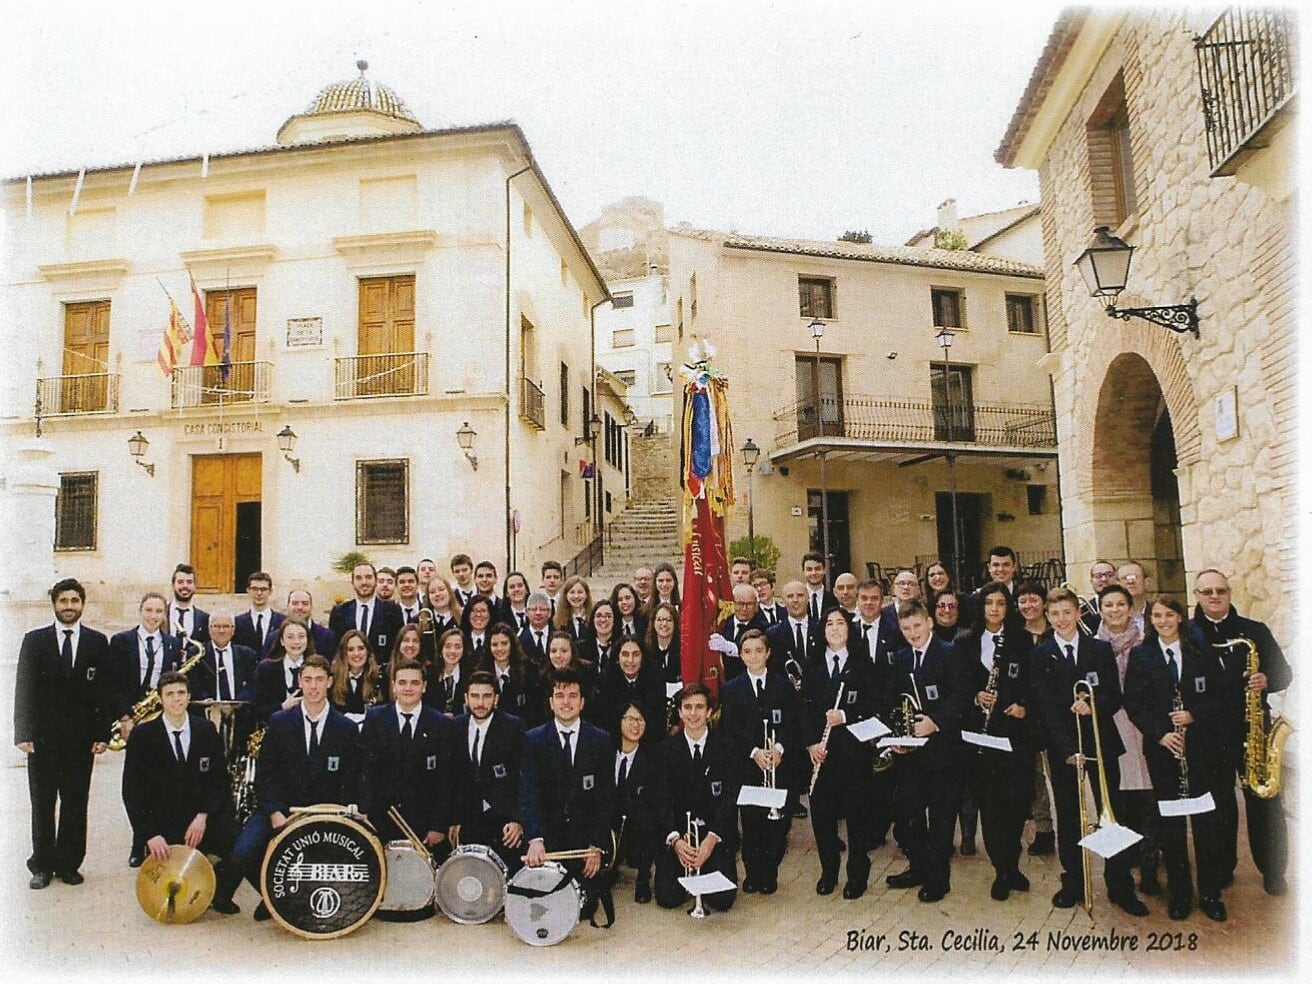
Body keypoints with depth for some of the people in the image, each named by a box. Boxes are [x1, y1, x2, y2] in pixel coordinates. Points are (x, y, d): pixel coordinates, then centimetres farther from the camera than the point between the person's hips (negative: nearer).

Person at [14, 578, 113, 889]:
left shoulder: (98, 642, 3)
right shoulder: (34, 640, 3)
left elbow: (106, 691, 2)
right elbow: (23, 689, 1)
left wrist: (102, 734, -3)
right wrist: (22, 734, -6)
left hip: (81, 738, 0)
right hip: (43, 738, 0)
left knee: (76, 805, 6)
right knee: (42, 805, 8)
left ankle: (68, 864, 17)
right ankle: (42, 866, 19)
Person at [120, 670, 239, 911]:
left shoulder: (207, 730, 1)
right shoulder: (142, 735, -5)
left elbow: (219, 778, 1)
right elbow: (133, 791, -7)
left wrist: (203, 815, -14)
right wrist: (150, 834, -16)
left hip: (202, 818, 1)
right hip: (163, 825, -1)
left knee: (236, 842, -26)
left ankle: (220, 893, 2)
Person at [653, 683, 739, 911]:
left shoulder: (725, 747, -2)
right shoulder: (667, 749, 1)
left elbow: (730, 798, -8)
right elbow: (662, 799, -5)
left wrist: (711, 839, -20)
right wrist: (674, 839, -21)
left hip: (717, 834, -1)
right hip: (677, 831, 1)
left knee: (722, 900, -14)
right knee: (667, 898, -12)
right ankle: (687, 871, 19)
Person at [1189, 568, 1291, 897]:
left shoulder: (1255, 631, 5)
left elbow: (1284, 672, 5)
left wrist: (1267, 681, -15)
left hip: (1253, 729, 1)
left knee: (1265, 801, 5)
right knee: (1219, 805, 10)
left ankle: (1273, 871, 22)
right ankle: (1221, 869, 24)